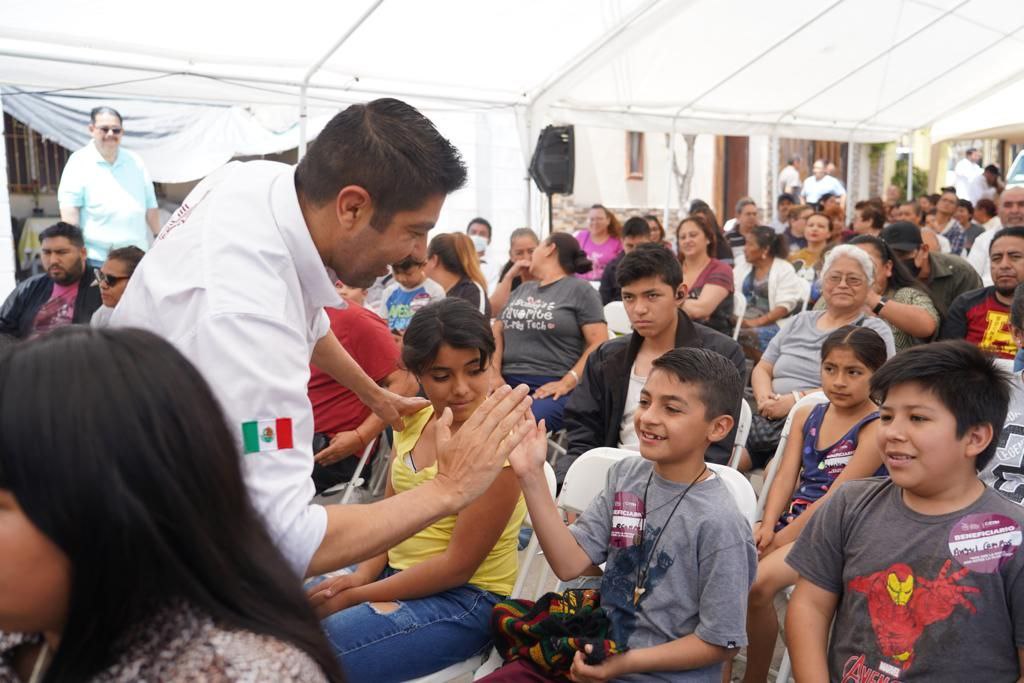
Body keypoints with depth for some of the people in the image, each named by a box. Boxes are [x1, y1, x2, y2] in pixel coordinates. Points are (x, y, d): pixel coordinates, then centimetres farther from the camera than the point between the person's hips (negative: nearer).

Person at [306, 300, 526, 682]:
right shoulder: (414, 420, 2)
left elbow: (458, 565, -19)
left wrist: (355, 597, -14)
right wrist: (363, 573, -7)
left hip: (465, 598, -7)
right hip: (395, 575, 7)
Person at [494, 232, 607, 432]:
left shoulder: (579, 289, 7)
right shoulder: (522, 289, 26)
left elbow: (599, 344, -3)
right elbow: (497, 333, 18)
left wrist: (566, 383, -15)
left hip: (551, 388, -4)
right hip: (508, 382, 5)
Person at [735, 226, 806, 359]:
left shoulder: (784, 270, 1)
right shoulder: (742, 267, 18)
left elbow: (785, 306, -9)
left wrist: (756, 322, -20)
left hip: (771, 324, -5)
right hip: (742, 321, 5)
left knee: (749, 335, -36)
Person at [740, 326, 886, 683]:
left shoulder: (877, 427, -9)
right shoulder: (806, 415, 11)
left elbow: (836, 497, -16)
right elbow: (786, 476, 5)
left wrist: (783, 537, -17)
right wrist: (768, 525, -11)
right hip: (791, 517, 6)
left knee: (759, 582, -27)